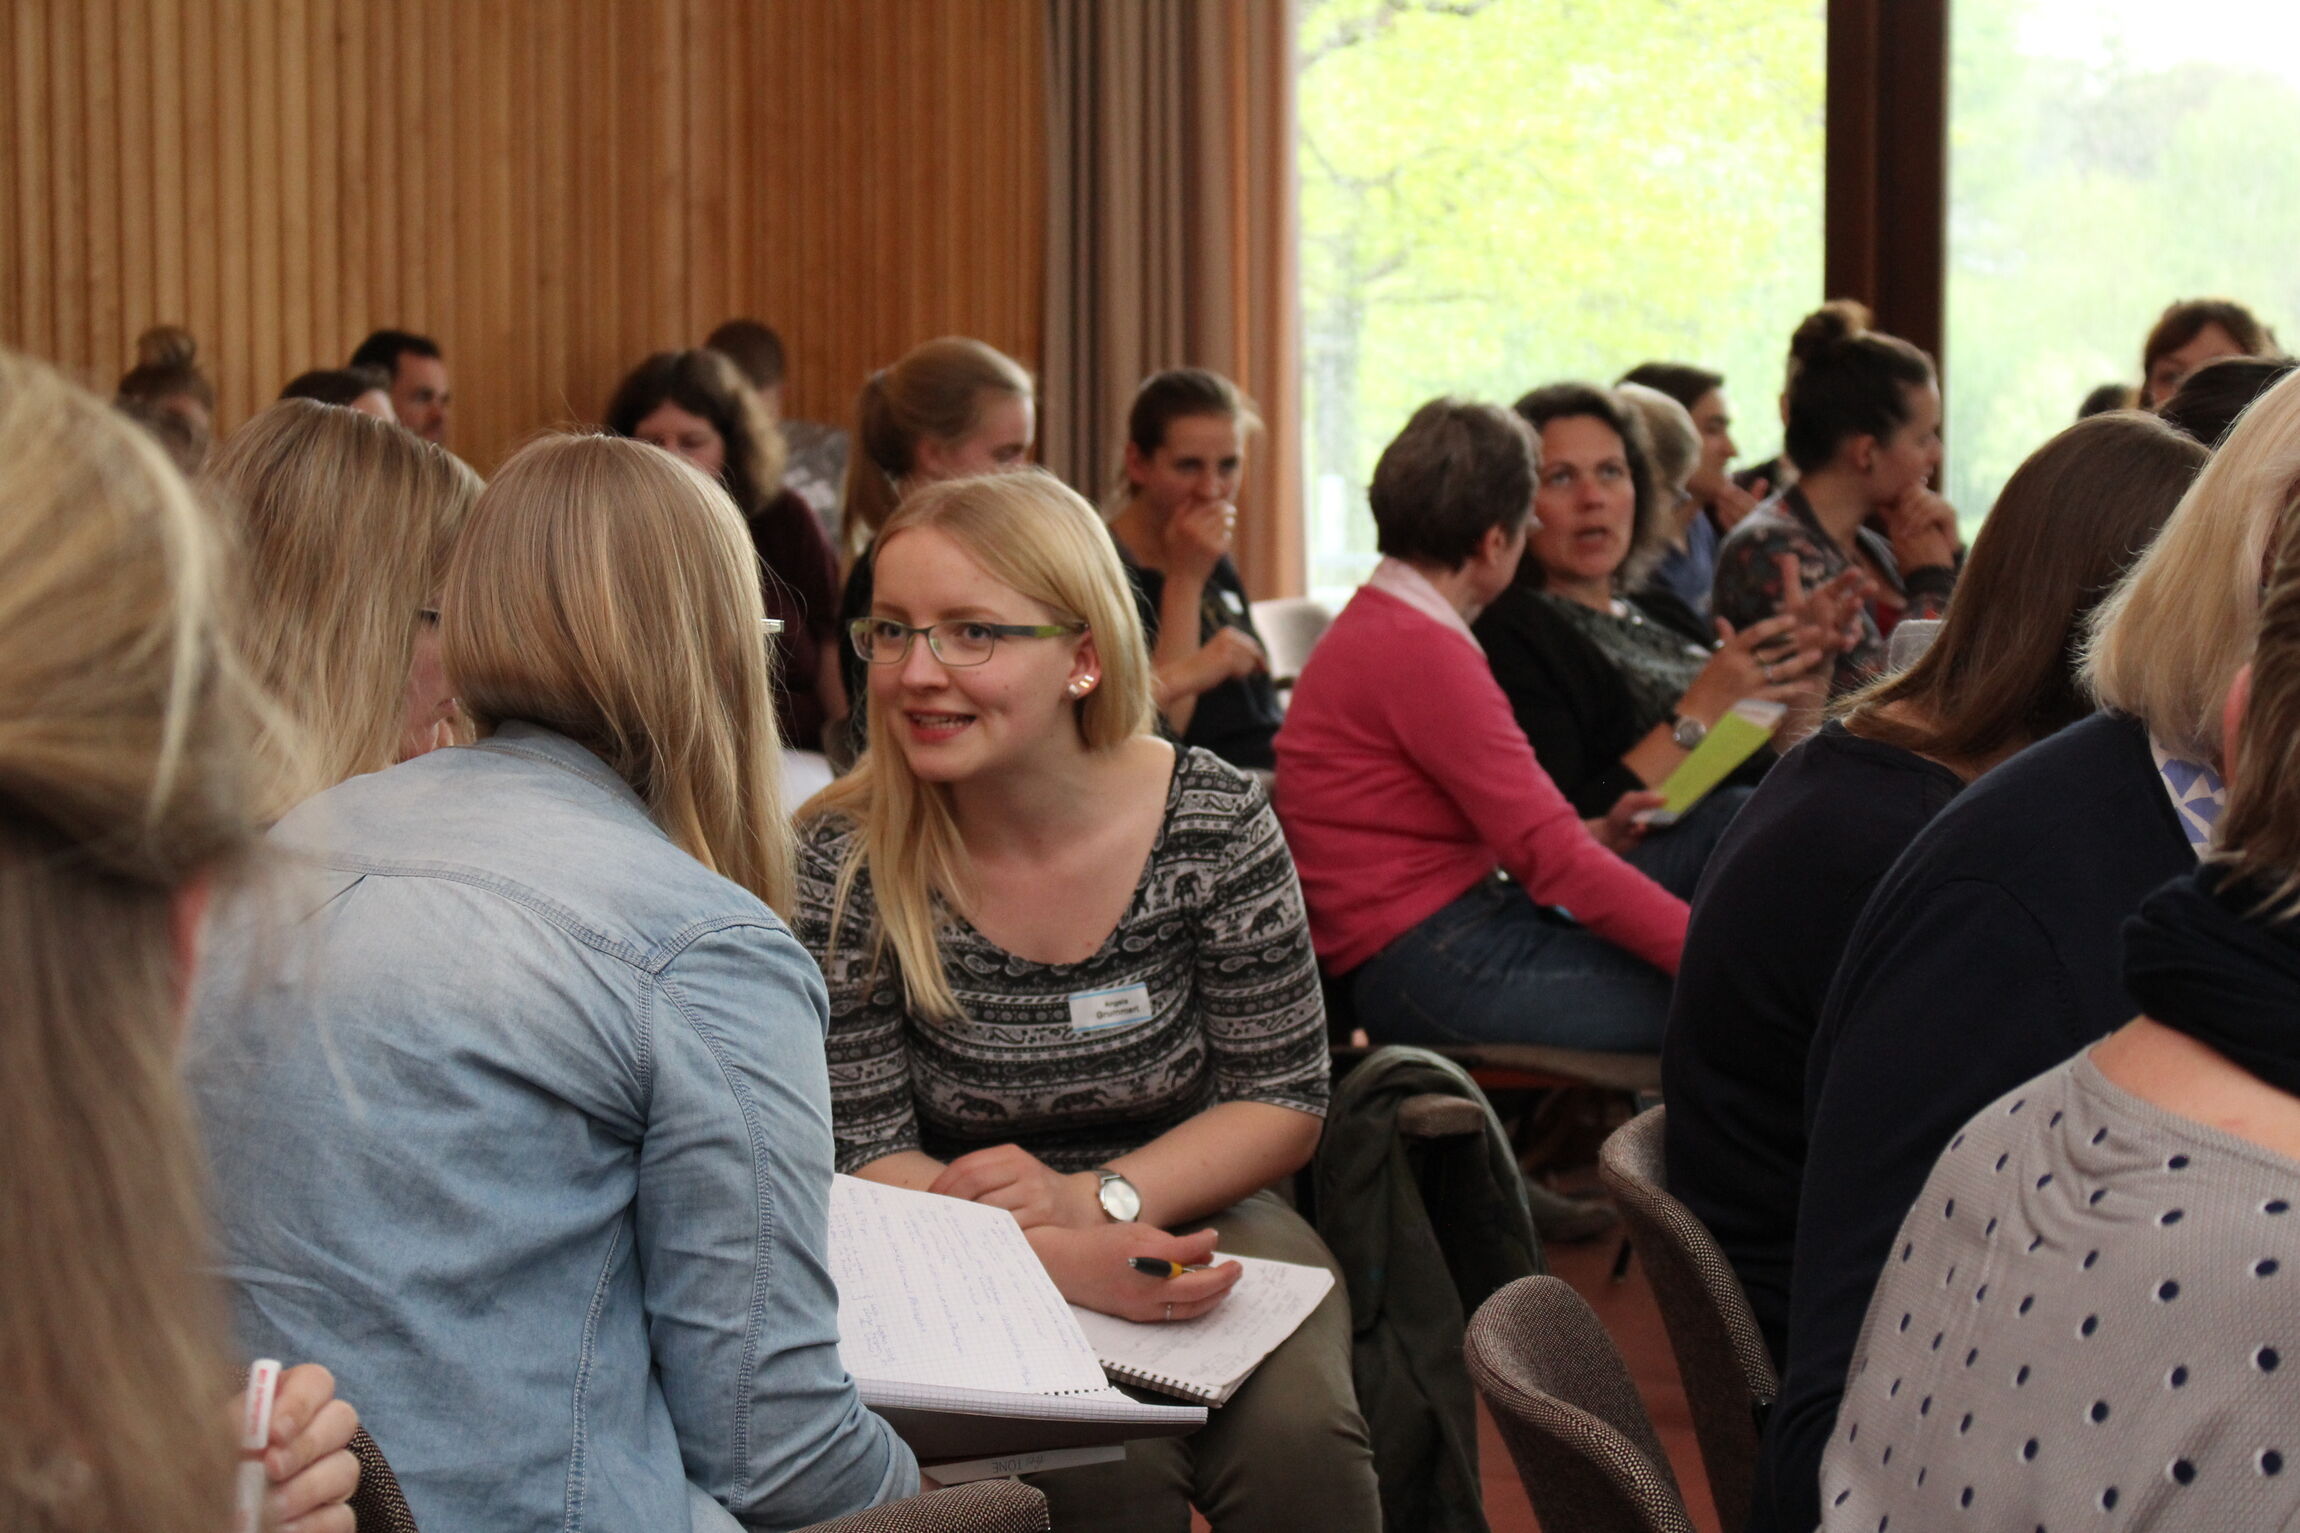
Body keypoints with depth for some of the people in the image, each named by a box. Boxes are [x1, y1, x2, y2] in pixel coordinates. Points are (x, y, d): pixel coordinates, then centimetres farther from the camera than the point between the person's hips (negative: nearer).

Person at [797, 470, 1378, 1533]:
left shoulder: (1212, 823, -8)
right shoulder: (840, 865, -11)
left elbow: (1283, 1100, -2)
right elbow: (864, 1154, -11)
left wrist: (1094, 1197, -20)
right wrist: (1063, 1260, -29)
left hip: (1190, 1226, 1)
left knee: (1294, 1434, -29)